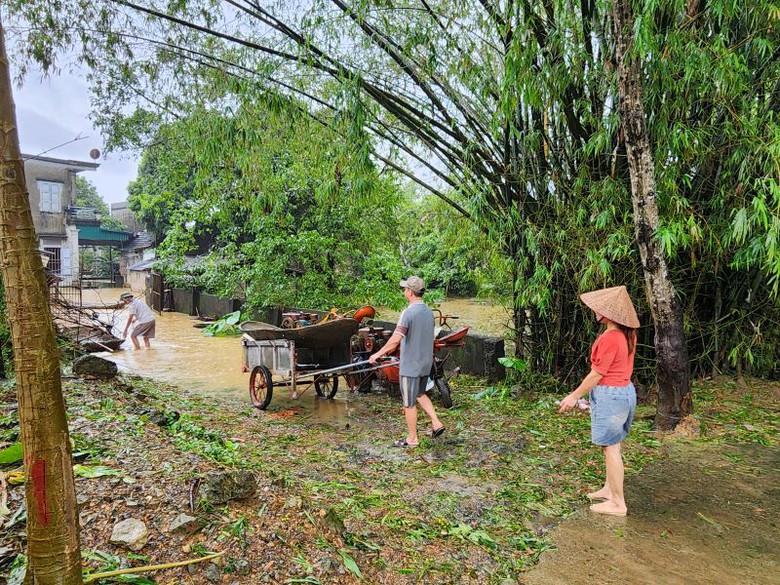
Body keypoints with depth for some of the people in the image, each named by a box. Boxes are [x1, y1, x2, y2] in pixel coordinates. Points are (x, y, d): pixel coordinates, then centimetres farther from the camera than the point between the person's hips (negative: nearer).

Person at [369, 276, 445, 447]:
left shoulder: (409, 312, -21)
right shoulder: (428, 311, 6)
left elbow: (396, 338, -29)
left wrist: (378, 353, -19)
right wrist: (391, 347, 22)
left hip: (410, 365, -8)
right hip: (425, 363, 8)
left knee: (409, 403, 6)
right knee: (420, 394, 28)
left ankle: (412, 439, 19)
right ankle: (436, 423, 20)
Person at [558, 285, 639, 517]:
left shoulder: (610, 338, -23)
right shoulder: (628, 334, 4)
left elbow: (597, 374, -19)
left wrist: (574, 396, -9)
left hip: (609, 394, -9)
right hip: (625, 390, 9)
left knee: (611, 448, 2)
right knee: (613, 445, 19)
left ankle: (617, 503, 12)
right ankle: (610, 489, 33)